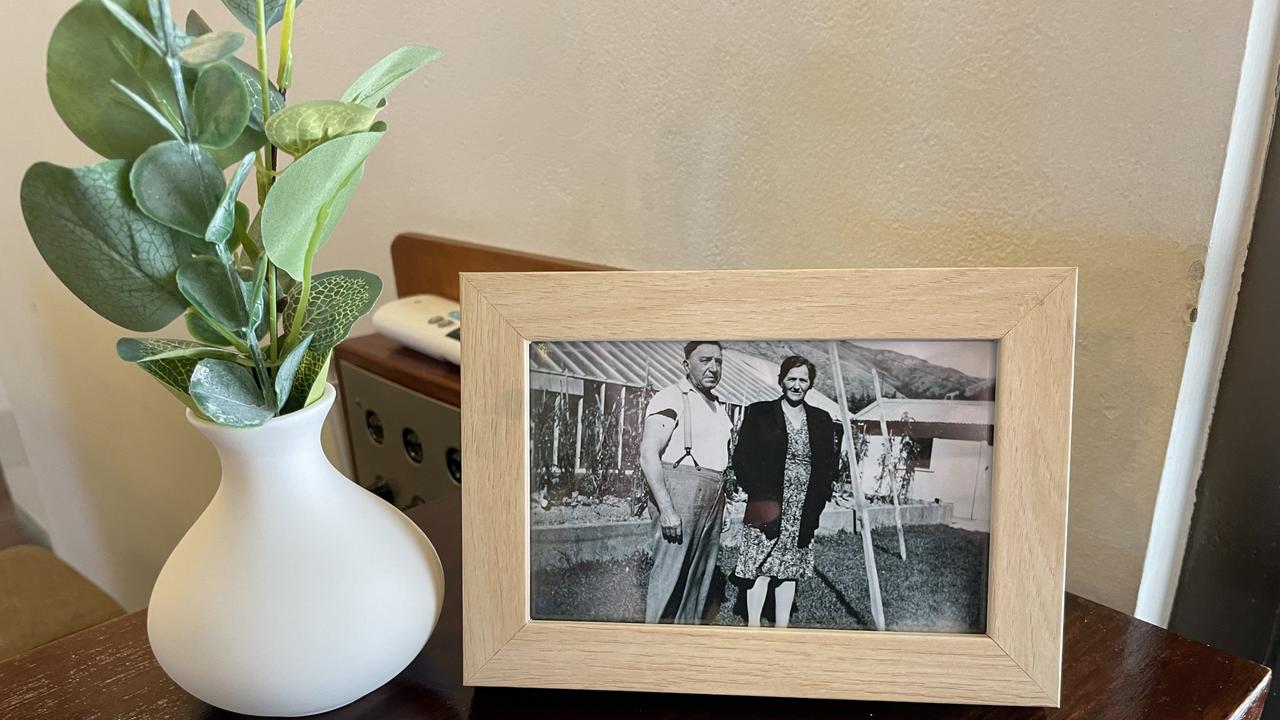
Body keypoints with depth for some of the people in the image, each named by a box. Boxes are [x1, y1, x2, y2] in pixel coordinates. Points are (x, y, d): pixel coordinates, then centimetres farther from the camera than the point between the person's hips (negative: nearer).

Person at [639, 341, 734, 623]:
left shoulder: (718, 405, 18)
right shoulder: (672, 397, -8)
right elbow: (648, 455, -16)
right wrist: (666, 510, -22)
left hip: (713, 500, 8)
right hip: (679, 493, -8)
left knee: (700, 578, 11)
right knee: (669, 575, -8)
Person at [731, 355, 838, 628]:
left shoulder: (822, 420, 11)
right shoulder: (758, 413, 1)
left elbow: (831, 462, 14)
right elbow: (741, 457, -2)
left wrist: (820, 495, 1)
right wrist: (758, 493, -11)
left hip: (804, 511, 3)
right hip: (767, 506, -3)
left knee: (790, 569, 9)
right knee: (760, 567, -5)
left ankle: (781, 627, 18)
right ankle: (753, 626, 4)